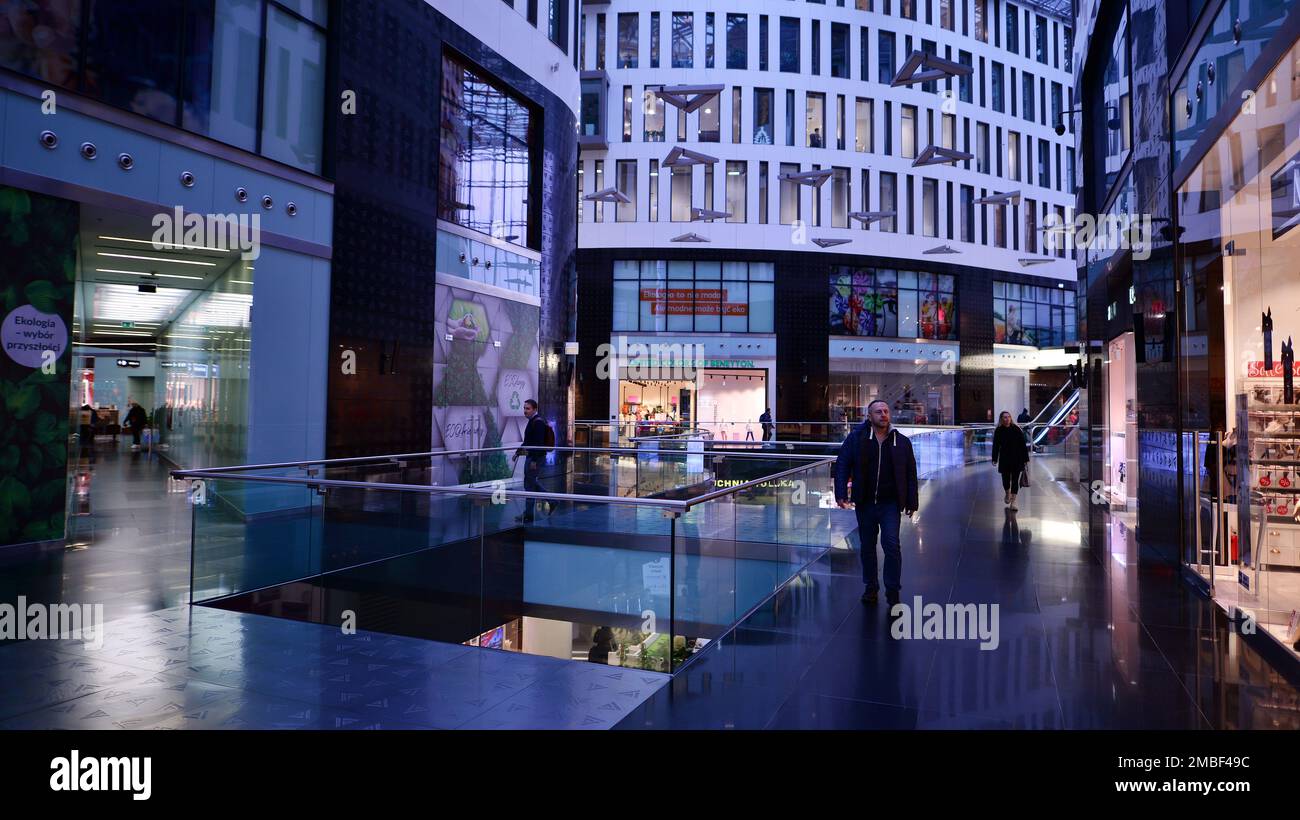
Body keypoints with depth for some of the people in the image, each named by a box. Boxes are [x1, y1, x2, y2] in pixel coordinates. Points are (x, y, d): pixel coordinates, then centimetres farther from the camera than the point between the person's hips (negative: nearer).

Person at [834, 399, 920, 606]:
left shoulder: (901, 442, 2)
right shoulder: (856, 439, -2)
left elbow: (910, 474, 7)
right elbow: (842, 465, -2)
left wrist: (911, 502, 5)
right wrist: (841, 494, -11)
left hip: (890, 503, -1)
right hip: (865, 503, 1)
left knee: (891, 544, -9)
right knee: (867, 547, 12)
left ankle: (893, 591, 5)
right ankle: (871, 587, 27)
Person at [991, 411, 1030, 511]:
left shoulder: (1016, 429, -4)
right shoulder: (998, 431, -1)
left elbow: (1023, 444, -2)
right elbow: (996, 446, 2)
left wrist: (1025, 458, -5)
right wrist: (995, 459, -3)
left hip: (1017, 459, -1)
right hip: (1004, 459, 1)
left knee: (1015, 480, -2)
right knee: (1005, 479, 8)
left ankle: (1013, 502, 1)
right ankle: (1008, 493, 41)